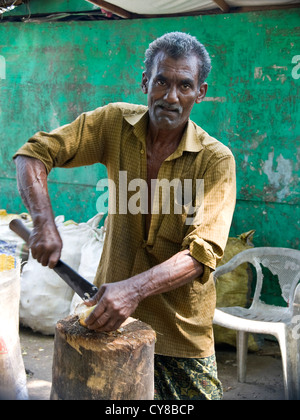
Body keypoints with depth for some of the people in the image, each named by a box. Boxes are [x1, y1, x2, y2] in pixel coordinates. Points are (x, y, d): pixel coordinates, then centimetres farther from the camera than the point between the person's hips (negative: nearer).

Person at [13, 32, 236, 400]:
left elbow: (202, 253, -23)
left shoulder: (216, 160, -14)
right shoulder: (116, 123, -7)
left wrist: (134, 288, -37)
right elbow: (33, 153, -6)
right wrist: (44, 223, -22)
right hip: (113, 313, 2)